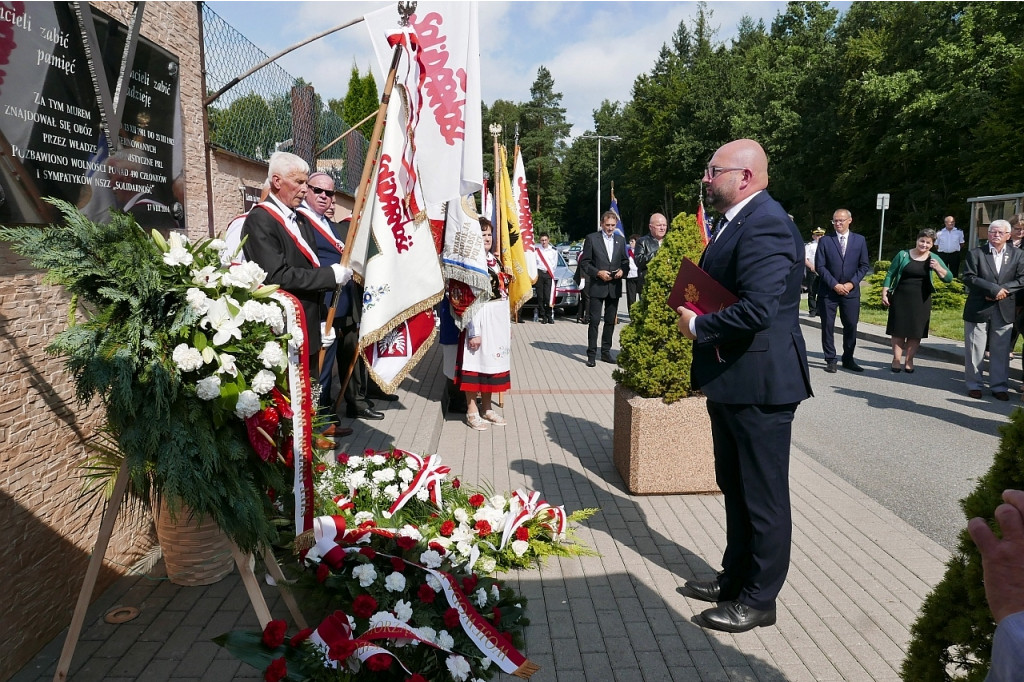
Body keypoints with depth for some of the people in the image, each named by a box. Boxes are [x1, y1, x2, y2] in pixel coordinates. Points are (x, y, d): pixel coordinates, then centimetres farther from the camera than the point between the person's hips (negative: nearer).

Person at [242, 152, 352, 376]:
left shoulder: (302, 220, 15)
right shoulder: (260, 220, -12)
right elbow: (278, 276, -21)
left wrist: (323, 321, 13)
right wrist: (331, 274, -14)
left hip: (310, 330, 8)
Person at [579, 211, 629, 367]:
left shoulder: (620, 240, 12)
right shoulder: (591, 238, -1)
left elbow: (625, 261, 16)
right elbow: (584, 262, -3)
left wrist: (622, 271, -4)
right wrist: (598, 273, -15)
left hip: (614, 287, 4)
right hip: (597, 286, -4)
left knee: (610, 321, 9)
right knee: (594, 321, -5)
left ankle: (606, 352, 19)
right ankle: (591, 354, 0)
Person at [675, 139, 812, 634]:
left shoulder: (765, 226, -20)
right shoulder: (737, 222, 13)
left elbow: (757, 309, -30)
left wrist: (698, 327, -16)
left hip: (759, 383, -11)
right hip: (730, 380, 11)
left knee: (764, 496, 5)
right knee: (734, 487, 21)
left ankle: (759, 600, 21)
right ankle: (735, 578, 38)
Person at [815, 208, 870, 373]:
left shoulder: (859, 240, 6)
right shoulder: (825, 240, 0)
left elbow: (864, 265, 6)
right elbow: (819, 266, -4)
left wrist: (852, 283, -7)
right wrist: (834, 285, -12)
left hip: (851, 290, 2)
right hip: (828, 291, -1)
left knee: (851, 326, 4)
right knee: (828, 326, 0)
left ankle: (848, 359, 17)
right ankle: (830, 360, 9)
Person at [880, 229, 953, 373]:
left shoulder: (934, 259, 2)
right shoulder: (903, 255, -1)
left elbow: (949, 278, -2)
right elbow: (890, 274, 3)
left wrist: (938, 268, -20)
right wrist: (884, 294, -2)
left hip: (921, 301, 1)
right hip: (901, 298, -1)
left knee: (916, 332, 4)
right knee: (898, 330, 2)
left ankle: (909, 360, 14)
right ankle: (897, 359, 10)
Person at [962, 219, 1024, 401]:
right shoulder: (975, 253, -1)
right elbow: (969, 278, -11)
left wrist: (1003, 290, -15)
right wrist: (994, 289, -18)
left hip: (1004, 310, 2)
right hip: (978, 309, -2)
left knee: (1001, 350, 7)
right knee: (975, 349, 5)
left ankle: (999, 386, 17)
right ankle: (974, 384, 16)